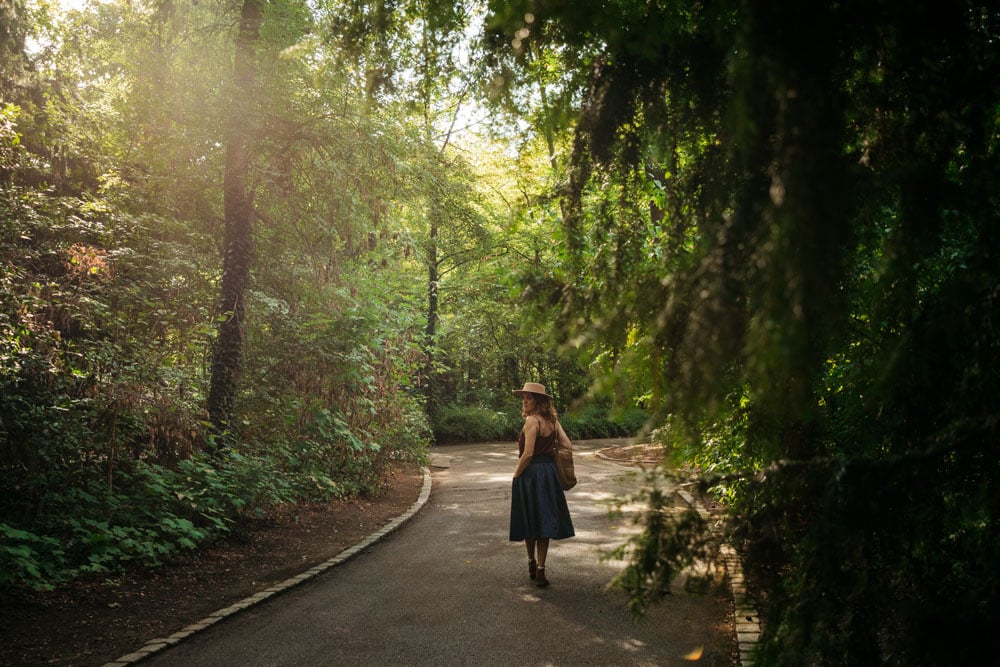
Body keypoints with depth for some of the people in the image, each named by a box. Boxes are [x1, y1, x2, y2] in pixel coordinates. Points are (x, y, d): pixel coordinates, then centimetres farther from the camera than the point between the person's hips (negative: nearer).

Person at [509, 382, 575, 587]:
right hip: (549, 473, 6)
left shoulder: (532, 420, -15)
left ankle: (532, 564, 26)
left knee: (528, 521, 11)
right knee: (544, 522, 8)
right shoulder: (552, 420, 6)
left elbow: (528, 454, -19)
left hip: (531, 473, -6)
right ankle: (540, 571, 6)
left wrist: (516, 476, -8)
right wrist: (553, 462, 14)